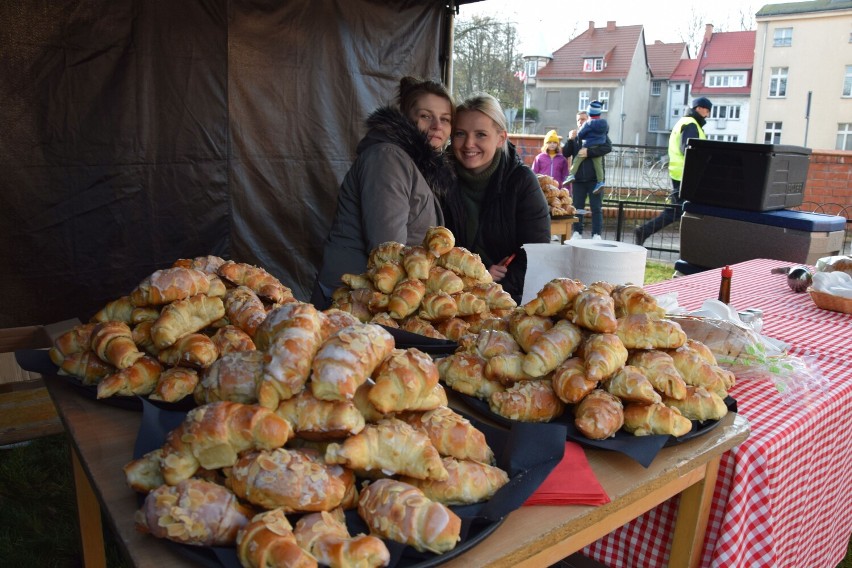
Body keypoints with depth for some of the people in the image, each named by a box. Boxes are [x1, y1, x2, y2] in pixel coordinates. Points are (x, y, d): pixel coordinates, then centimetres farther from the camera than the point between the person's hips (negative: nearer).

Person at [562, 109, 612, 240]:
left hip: (595, 178, -3)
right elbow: (566, 154, 7)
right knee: (577, 207, 6)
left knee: (596, 208, -1)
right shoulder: (574, 135, 15)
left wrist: (589, 152, -19)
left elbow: (608, 147, -10)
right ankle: (577, 233, 13)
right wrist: (570, 140, -9)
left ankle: (596, 234, 1)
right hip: (578, 178, 3)